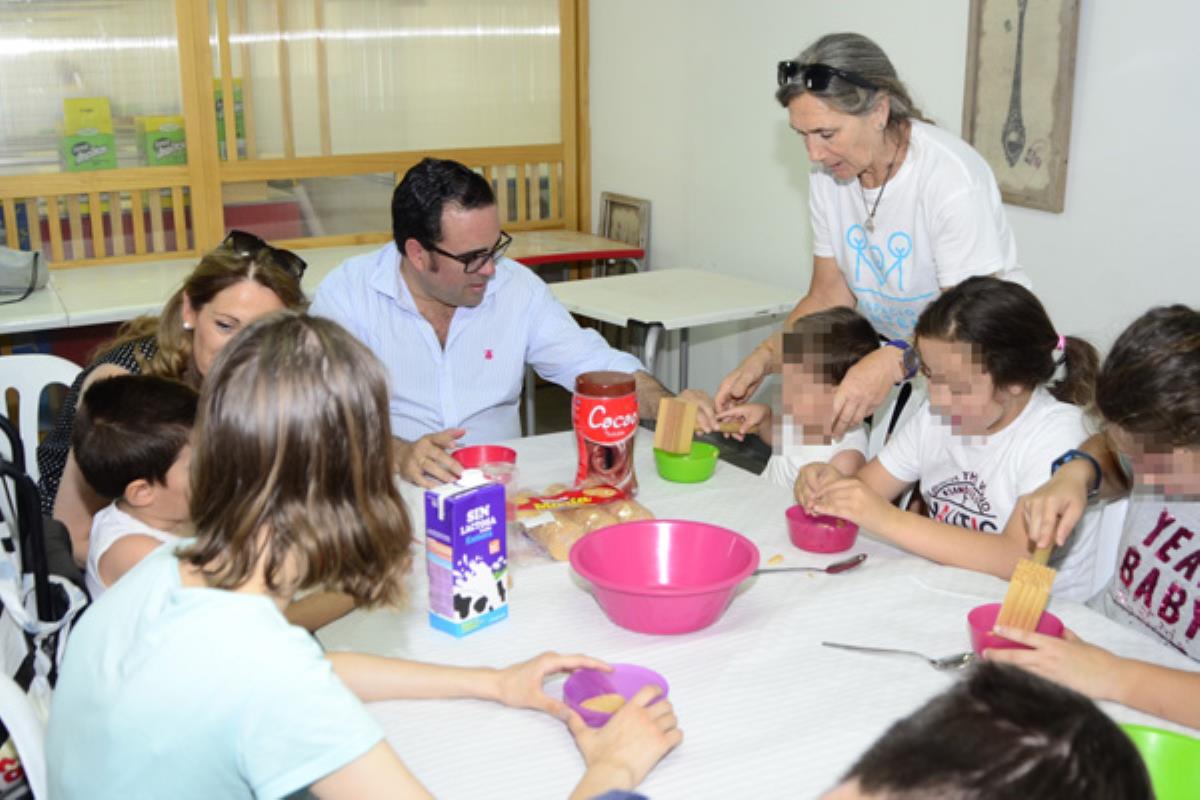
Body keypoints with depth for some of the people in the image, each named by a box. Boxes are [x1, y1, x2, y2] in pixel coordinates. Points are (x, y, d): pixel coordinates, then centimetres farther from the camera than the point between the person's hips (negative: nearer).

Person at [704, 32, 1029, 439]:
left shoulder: (953, 178, -24)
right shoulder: (828, 174, -5)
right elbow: (829, 296, 1)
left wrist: (895, 361, -42)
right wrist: (766, 356, -15)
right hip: (892, 351, 5)